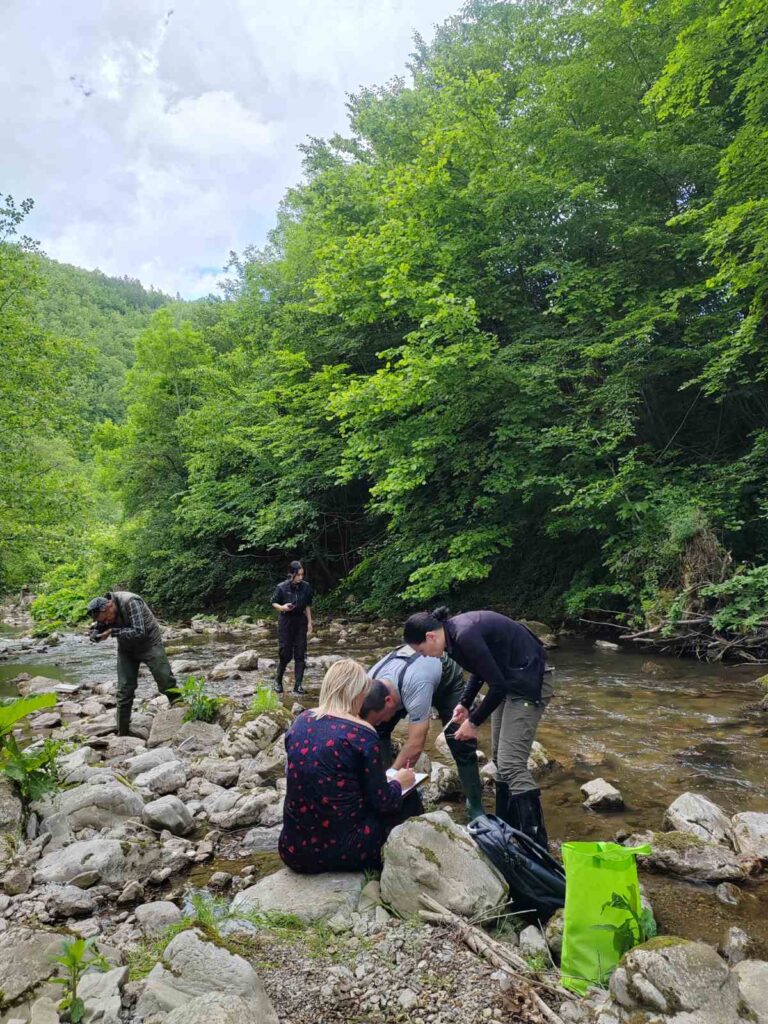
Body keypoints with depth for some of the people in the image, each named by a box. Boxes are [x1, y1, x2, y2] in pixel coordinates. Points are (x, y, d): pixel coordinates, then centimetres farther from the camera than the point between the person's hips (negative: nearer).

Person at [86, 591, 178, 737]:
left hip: (149, 644, -5)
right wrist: (99, 635, -21)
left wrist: (113, 631, -31)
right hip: (126, 648, 5)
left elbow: (138, 632, -35)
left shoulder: (131, 602, -31)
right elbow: (95, 634, 2)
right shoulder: (103, 612, -10)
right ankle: (122, 733, 13)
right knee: (124, 690, 3)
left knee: (166, 683, -5)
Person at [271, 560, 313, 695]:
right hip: (285, 621, -3)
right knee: (285, 654, -1)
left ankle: (298, 685, 8)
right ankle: (278, 680, 23)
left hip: (300, 621, 3)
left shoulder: (306, 587, -4)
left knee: (300, 654, 1)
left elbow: (308, 605, 7)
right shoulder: (282, 587, -13)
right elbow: (274, 603, -1)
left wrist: (309, 622, 6)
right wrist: (282, 607, -22)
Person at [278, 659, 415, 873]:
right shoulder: (361, 734, -14)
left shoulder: (301, 722, 2)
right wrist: (399, 783, 15)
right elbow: (381, 802, -6)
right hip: (339, 851, -6)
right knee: (409, 800, 15)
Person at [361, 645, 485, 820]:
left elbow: (416, 745, -44)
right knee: (377, 732, -12)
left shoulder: (416, 688, -48)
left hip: (446, 678, -4)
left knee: (460, 741, -15)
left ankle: (475, 805, 1)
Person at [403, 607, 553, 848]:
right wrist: (464, 703, 8)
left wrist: (474, 722, -10)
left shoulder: (465, 636, -26)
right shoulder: (455, 630, 2)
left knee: (512, 766, -13)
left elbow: (498, 685, -22)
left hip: (529, 682, -10)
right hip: (510, 681, 10)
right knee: (501, 760, 15)